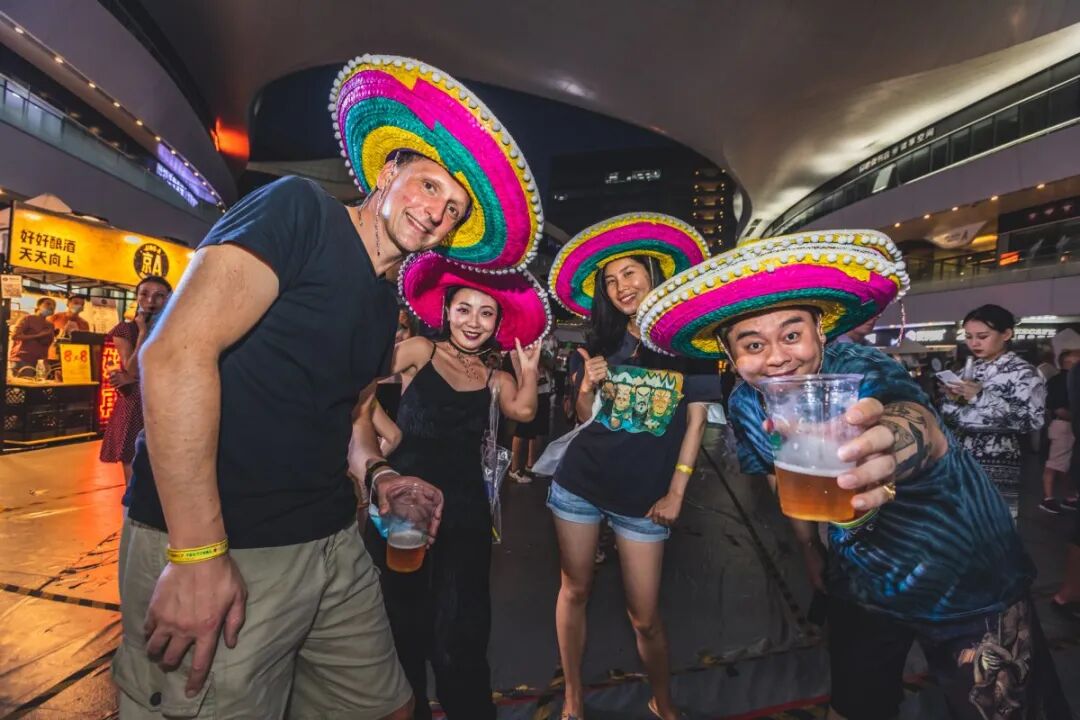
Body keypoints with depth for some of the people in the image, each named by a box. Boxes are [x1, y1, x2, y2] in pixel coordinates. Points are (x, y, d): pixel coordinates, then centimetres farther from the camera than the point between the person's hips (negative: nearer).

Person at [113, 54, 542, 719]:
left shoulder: (386, 307, 12)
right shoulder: (300, 209, -11)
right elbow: (177, 352, -21)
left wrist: (377, 473, 0)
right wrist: (199, 553, -22)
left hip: (331, 543, 8)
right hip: (222, 551, -8)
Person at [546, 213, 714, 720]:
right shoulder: (600, 343, 3)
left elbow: (696, 419, -1)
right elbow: (584, 417, 8)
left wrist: (676, 492, -5)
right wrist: (586, 387, -14)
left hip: (643, 497, -2)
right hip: (579, 484, 3)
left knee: (645, 616, 7)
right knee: (574, 591, 13)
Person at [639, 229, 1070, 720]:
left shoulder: (863, 372, -31)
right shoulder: (745, 407, -14)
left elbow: (928, 432, -53)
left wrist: (903, 434, -75)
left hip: (971, 586, -4)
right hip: (859, 592, 5)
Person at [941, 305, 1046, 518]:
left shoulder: (1022, 372, -3)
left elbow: (1033, 420, -16)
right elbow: (951, 420, 15)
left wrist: (982, 397, -19)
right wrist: (952, 400, -5)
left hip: (997, 465, -5)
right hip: (962, 460, 5)